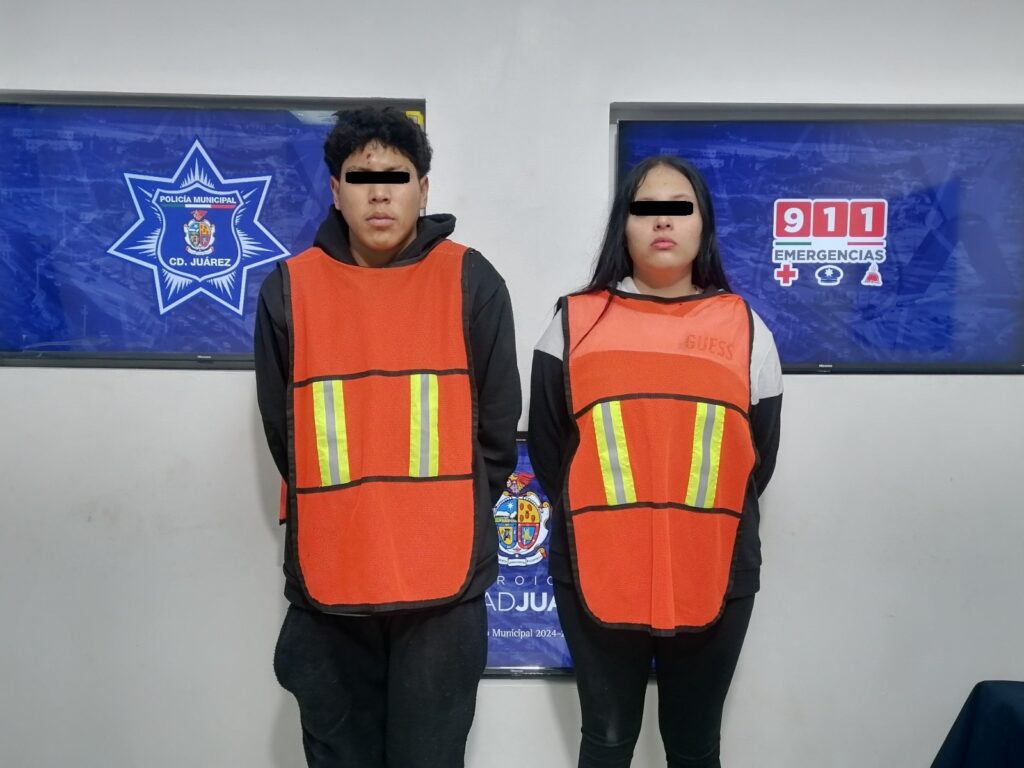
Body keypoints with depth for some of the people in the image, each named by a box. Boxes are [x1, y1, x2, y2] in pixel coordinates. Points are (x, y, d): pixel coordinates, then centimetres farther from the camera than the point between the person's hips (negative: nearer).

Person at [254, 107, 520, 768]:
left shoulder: (471, 282, -2)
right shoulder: (290, 288, 2)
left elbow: (497, 424, 4)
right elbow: (281, 429, 10)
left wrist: (451, 519, 7)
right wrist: (337, 513, 10)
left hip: (442, 578, -1)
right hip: (328, 579, 2)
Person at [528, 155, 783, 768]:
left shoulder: (745, 327, 5)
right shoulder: (576, 324, 2)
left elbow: (759, 459, 9)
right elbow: (548, 451, 4)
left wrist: (708, 526, 5)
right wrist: (595, 520, 2)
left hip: (713, 578, 1)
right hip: (597, 575, -1)